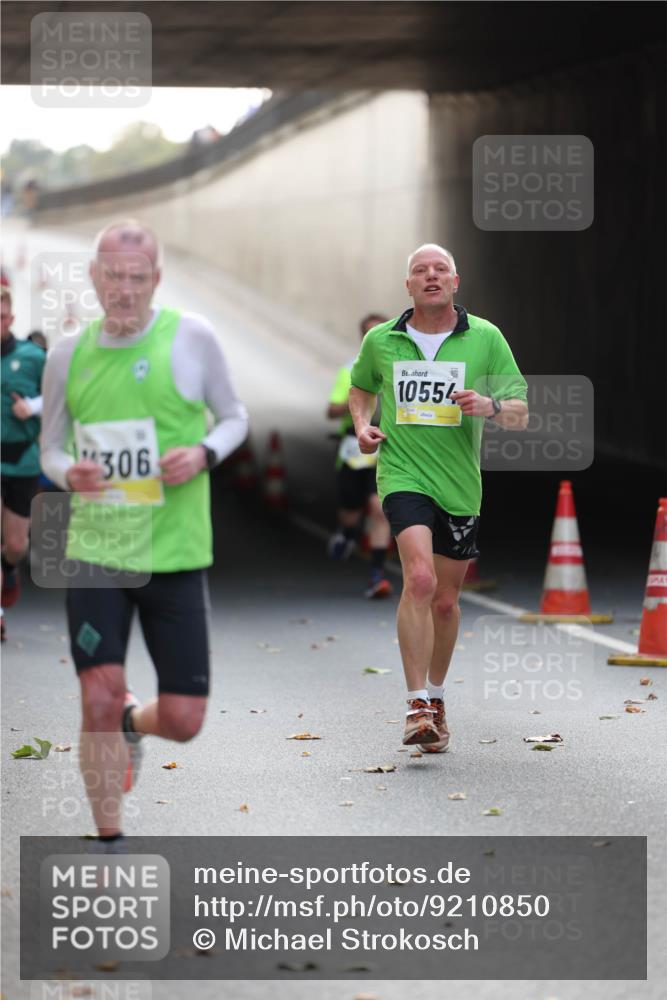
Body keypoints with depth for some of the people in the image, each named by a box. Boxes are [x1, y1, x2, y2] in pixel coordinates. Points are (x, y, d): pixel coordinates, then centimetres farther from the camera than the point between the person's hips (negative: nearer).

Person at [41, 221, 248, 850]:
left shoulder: (191, 337, -4)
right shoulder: (68, 353, 3)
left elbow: (234, 417, 8)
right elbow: (51, 448, 13)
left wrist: (204, 454, -13)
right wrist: (68, 473, -11)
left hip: (175, 555, -1)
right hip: (95, 550, 1)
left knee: (182, 721, 1)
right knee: (99, 700, -10)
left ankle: (131, 723, 39)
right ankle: (111, 848, 7)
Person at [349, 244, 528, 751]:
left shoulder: (485, 338, 1)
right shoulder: (380, 340, 4)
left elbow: (520, 413, 2)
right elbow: (361, 387, 25)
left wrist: (490, 406, -20)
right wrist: (362, 424, 5)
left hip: (460, 485, 2)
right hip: (403, 475, -2)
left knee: (446, 600, 11)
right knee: (419, 579, -23)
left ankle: (436, 696, 34)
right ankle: (418, 705, -21)